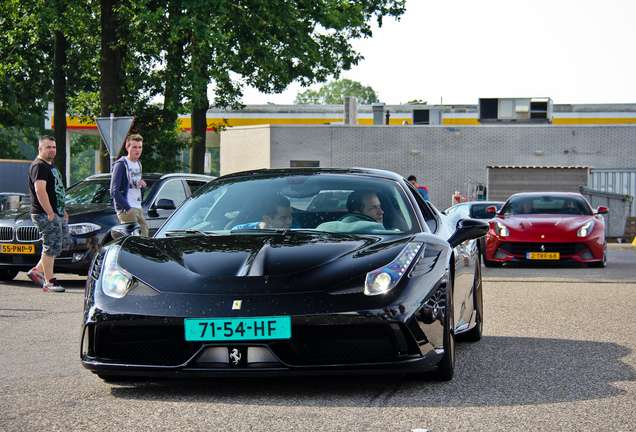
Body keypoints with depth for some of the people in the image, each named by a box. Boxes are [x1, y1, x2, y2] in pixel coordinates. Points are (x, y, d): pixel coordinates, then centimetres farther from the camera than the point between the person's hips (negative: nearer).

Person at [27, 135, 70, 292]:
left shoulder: (51, 166, 19)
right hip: (45, 214, -10)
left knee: (64, 242, 13)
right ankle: (49, 282, -4)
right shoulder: (39, 166, -14)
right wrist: (50, 213, -24)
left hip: (56, 213, 10)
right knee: (51, 247, -9)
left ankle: (38, 271, 18)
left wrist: (63, 210, 23)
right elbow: (40, 190, -23)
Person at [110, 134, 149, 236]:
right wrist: (127, 208, -20)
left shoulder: (138, 164, 19)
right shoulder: (120, 164, -8)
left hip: (138, 209, 9)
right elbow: (114, 190, -14)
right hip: (127, 210, -9)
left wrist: (142, 186, 4)